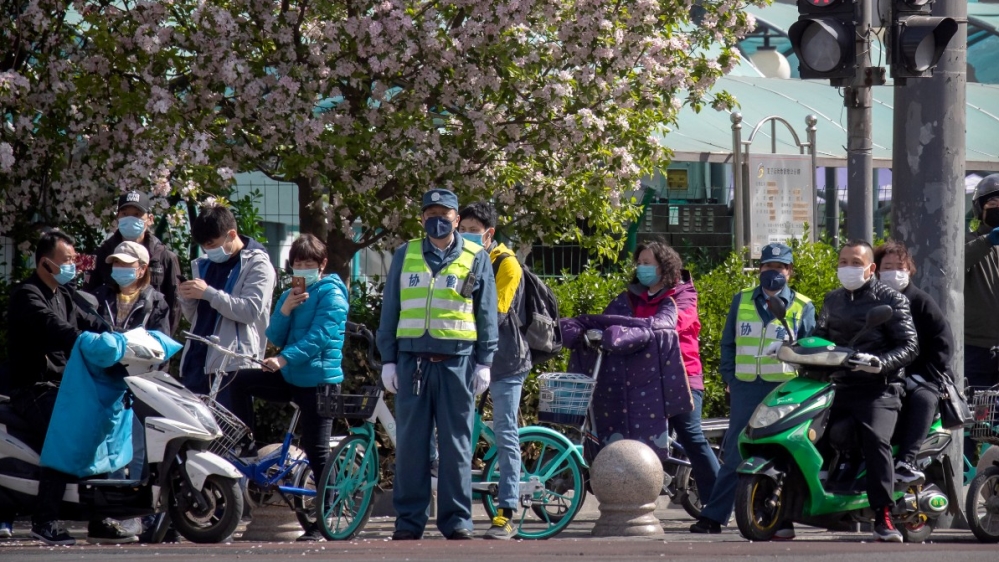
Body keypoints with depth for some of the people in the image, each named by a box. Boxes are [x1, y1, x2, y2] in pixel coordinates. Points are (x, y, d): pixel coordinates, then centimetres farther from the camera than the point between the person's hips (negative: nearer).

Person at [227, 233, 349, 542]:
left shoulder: (331, 295, -7)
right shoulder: (291, 295, 16)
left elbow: (318, 337, -20)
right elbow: (274, 337, 8)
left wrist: (284, 358, -32)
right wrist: (285, 310, -10)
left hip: (318, 379, -7)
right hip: (289, 377, 7)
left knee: (316, 450, -7)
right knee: (239, 381, -8)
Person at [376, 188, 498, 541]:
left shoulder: (476, 259, 7)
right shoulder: (405, 256, 11)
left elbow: (486, 314, 8)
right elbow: (390, 311, 13)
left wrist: (484, 362, 2)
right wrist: (388, 360, 6)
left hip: (457, 362, -1)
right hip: (412, 362, 1)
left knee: (456, 445, 0)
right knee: (410, 443, 1)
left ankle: (457, 521, 4)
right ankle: (409, 521, 6)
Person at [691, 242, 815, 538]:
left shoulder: (802, 307, 8)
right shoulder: (742, 301, 14)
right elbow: (728, 344, 18)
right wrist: (729, 378, 7)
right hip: (745, 388, 2)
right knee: (735, 455, 0)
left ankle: (783, 518, -1)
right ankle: (714, 515, 2)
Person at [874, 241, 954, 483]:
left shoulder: (921, 302, 3)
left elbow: (943, 343, -1)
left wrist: (923, 376, -12)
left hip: (918, 379, -2)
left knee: (923, 399, -34)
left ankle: (906, 461, -41)